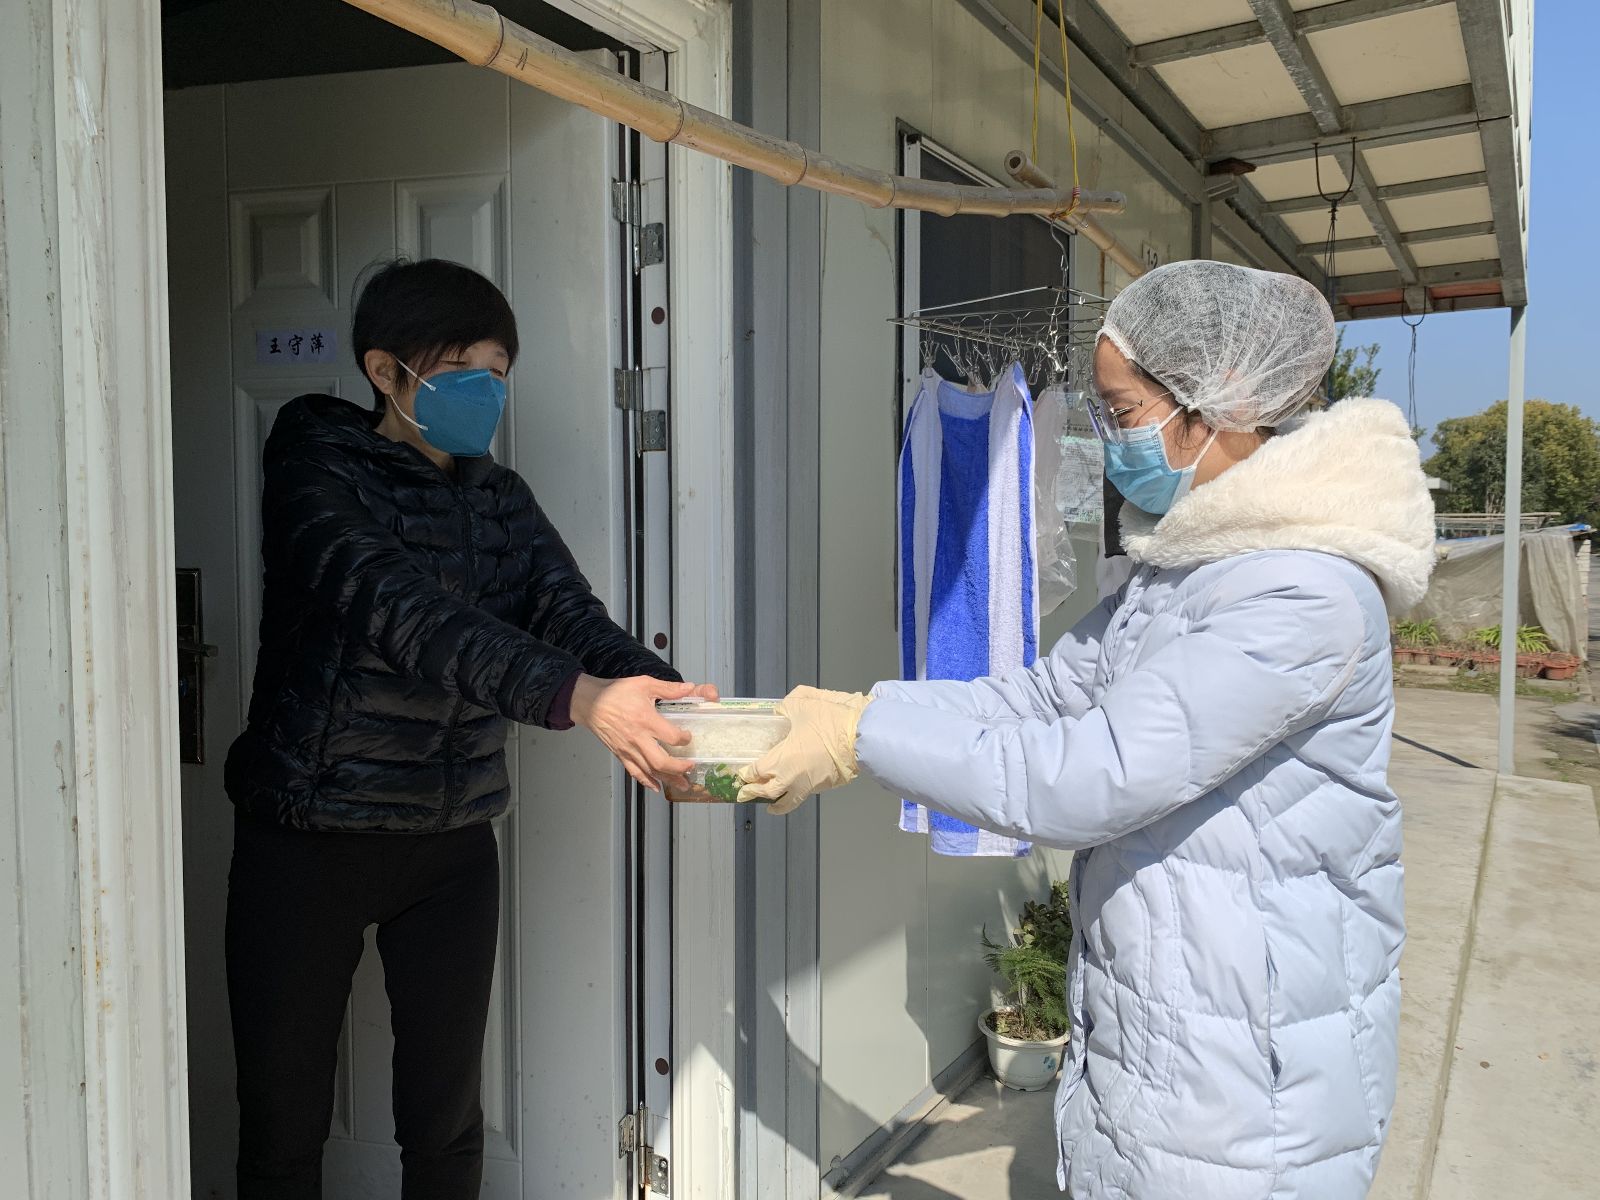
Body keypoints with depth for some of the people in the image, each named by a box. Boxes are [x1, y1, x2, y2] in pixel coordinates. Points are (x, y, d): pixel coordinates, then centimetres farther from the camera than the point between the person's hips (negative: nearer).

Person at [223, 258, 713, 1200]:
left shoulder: (500, 499, 6)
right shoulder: (320, 469, -11)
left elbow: (575, 619, -9)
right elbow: (392, 605, -29)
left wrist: (674, 703, -31)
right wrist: (572, 695, -43)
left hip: (451, 845, 4)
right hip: (307, 837, -4)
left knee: (446, 1122, 11)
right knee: (283, 1123, 9)